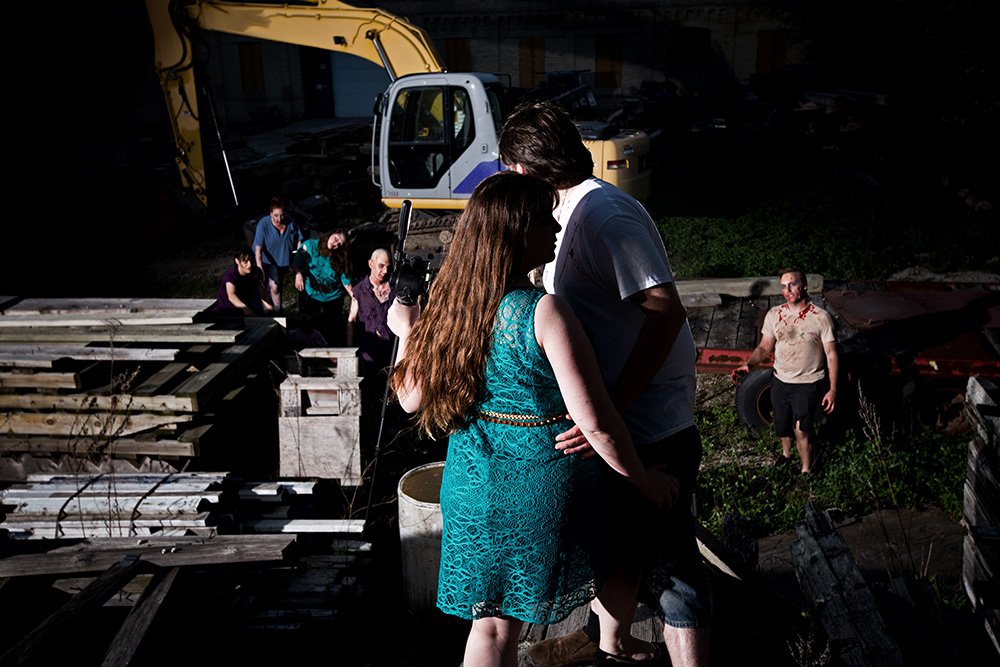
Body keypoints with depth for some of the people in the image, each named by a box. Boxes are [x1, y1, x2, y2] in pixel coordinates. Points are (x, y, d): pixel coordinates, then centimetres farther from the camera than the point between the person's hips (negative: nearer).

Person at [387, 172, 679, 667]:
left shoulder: (452, 305, -3)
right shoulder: (544, 312, -22)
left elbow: (411, 397, 7)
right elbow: (595, 421, -22)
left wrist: (407, 333, 22)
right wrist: (644, 481, -8)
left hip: (474, 480, 6)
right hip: (543, 480, -6)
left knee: (494, 622, 17)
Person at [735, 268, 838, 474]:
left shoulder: (821, 317, -10)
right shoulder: (774, 315, 0)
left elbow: (831, 355, -6)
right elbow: (765, 347, 6)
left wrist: (832, 390, -8)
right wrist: (747, 364, -14)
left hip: (808, 383, -4)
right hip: (780, 381, 4)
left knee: (801, 430, -12)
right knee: (782, 428, 17)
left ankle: (806, 471, 8)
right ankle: (786, 454, 47)